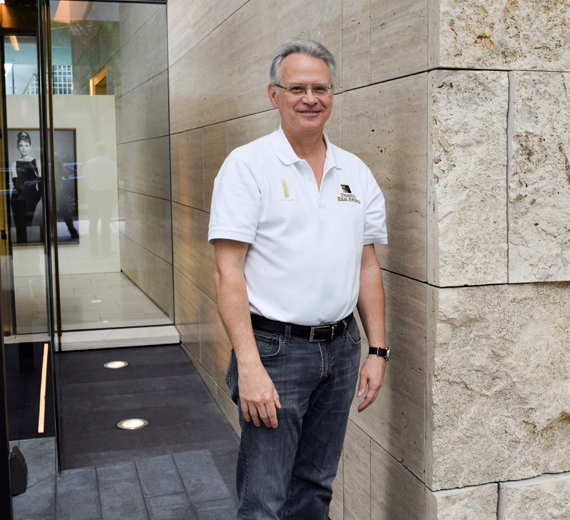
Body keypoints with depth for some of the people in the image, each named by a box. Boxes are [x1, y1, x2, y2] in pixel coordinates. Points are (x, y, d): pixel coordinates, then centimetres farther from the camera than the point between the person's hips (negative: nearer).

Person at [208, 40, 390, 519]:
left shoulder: (356, 173, 9)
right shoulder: (247, 165, -7)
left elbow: (368, 267, 13)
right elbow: (229, 273, -13)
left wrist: (377, 351, 7)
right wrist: (249, 366, -20)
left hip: (341, 349, 5)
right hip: (275, 349, -5)